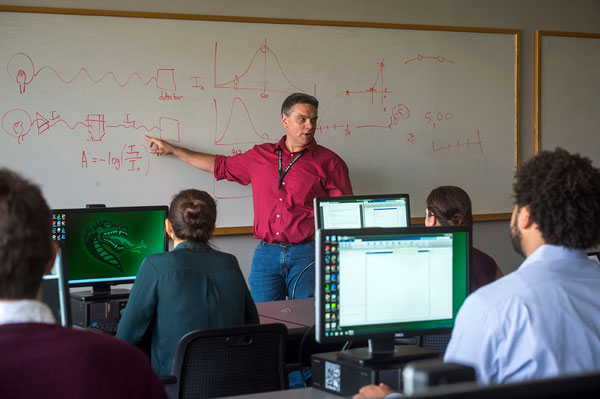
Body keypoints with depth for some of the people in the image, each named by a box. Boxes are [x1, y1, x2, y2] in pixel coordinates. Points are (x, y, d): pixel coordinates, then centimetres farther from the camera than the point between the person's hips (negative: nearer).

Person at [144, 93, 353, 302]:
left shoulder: (328, 162, 4)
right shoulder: (260, 155, 14)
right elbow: (220, 165, 28)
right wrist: (172, 150, 34)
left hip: (307, 254, -3)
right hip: (266, 254, 3)